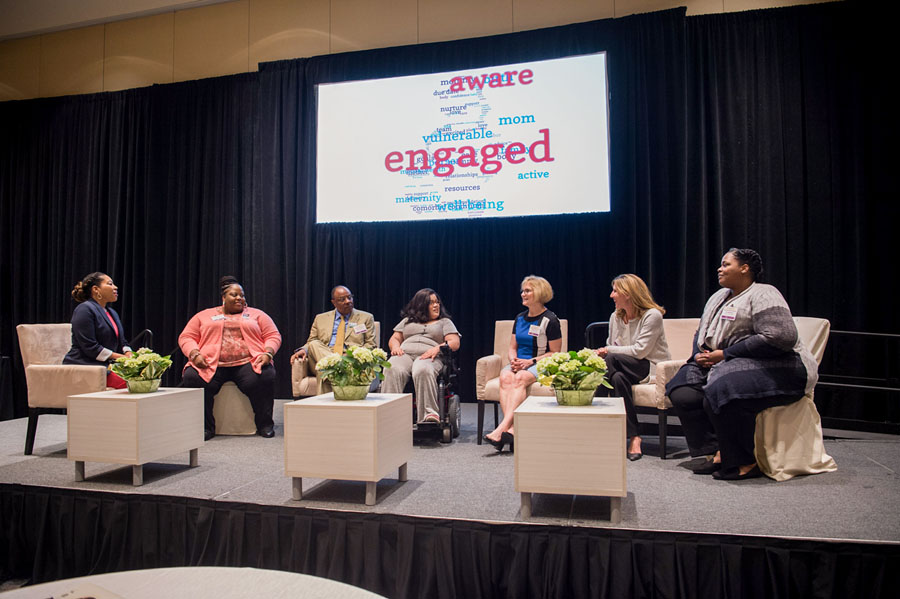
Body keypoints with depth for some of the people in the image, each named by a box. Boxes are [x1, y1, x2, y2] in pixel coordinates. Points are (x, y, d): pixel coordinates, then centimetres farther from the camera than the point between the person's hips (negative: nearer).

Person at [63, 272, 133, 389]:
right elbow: (90, 347, -15)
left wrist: (129, 355, -1)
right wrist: (119, 357, -16)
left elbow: (122, 342, 22)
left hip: (107, 366, 8)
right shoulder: (84, 309, -7)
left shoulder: (112, 313, 23)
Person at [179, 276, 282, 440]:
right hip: (211, 364, 1)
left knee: (264, 378, -32)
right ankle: (206, 427, -13)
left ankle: (265, 425, -14)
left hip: (248, 362, -1)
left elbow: (273, 335, 14)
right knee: (191, 378, -29)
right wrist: (194, 354, -7)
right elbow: (186, 337, 15)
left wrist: (268, 353, -8)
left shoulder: (256, 314, 21)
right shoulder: (204, 316, 22)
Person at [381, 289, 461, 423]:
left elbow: (455, 343, 9)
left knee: (423, 371, -41)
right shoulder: (407, 320, 31)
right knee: (392, 370, -35)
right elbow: (394, 339, 26)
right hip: (405, 353, 2)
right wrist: (395, 346, 1)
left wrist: (438, 348, -11)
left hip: (429, 356, -2)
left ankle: (429, 414, -47)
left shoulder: (445, 322, 23)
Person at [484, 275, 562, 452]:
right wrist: (513, 360, -4)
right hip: (518, 363, 5)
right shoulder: (520, 318, 16)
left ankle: (502, 428, -44)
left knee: (520, 378, -36)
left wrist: (530, 361, -15)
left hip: (540, 365, -5)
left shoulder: (550, 320, -3)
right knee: (505, 377, -30)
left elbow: (555, 352, -4)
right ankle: (512, 429, -41)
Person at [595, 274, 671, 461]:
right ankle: (633, 437, -28)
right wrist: (602, 353, -7)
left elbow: (640, 351, -18)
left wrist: (608, 351, -14)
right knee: (618, 377, -31)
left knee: (612, 360, -31)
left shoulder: (652, 316, -10)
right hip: (625, 367, 6)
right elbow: (610, 346, 16)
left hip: (652, 368, -6)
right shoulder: (615, 317, 12)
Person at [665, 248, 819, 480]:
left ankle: (744, 463, -16)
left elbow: (780, 338, -21)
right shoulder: (719, 296, 20)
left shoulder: (762, 295, -8)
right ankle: (716, 452, -9)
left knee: (720, 395, -34)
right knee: (682, 394, -13)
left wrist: (724, 354, -18)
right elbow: (701, 333, 29)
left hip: (774, 367, -9)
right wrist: (701, 354, 4)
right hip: (721, 365, 9)